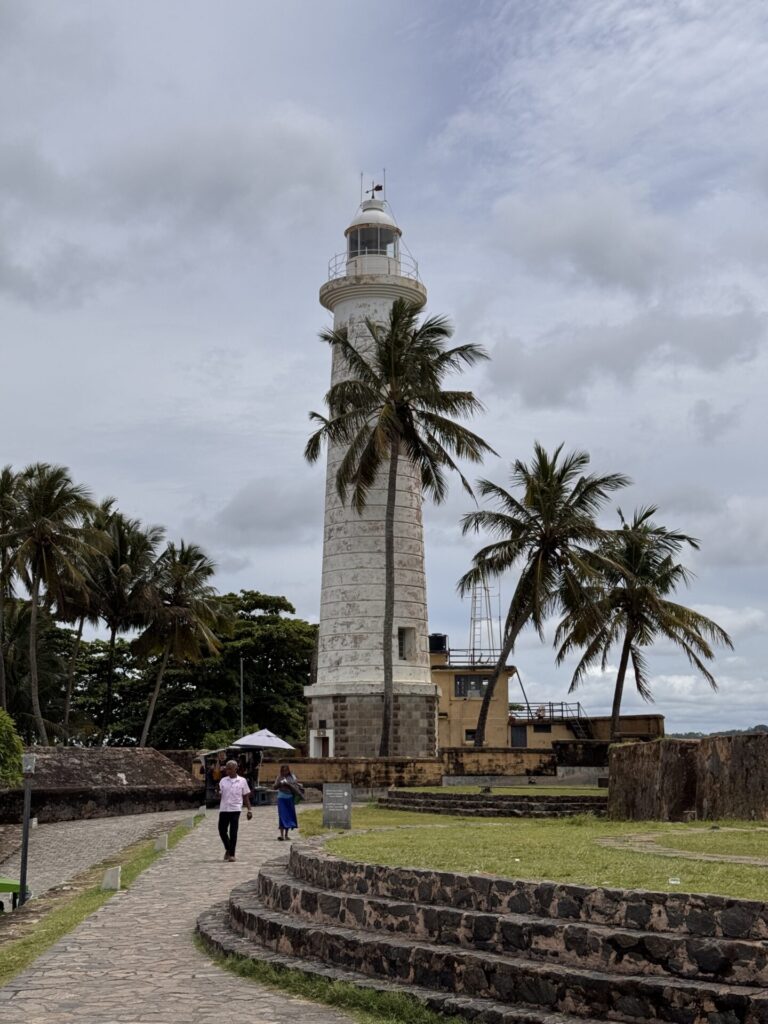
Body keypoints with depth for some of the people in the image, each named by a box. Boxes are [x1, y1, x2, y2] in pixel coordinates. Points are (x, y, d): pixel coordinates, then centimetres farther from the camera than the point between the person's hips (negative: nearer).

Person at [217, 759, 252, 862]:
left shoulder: (242, 781, 3)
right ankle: (228, 849, 30)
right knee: (222, 830, 7)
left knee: (233, 832, -4)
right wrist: (217, 791, -17)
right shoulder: (223, 780, 7)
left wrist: (249, 810, 3)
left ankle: (232, 854, 4)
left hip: (235, 809, -3)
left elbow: (246, 796, 7)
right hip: (223, 809, 3)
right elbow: (219, 795, 6)